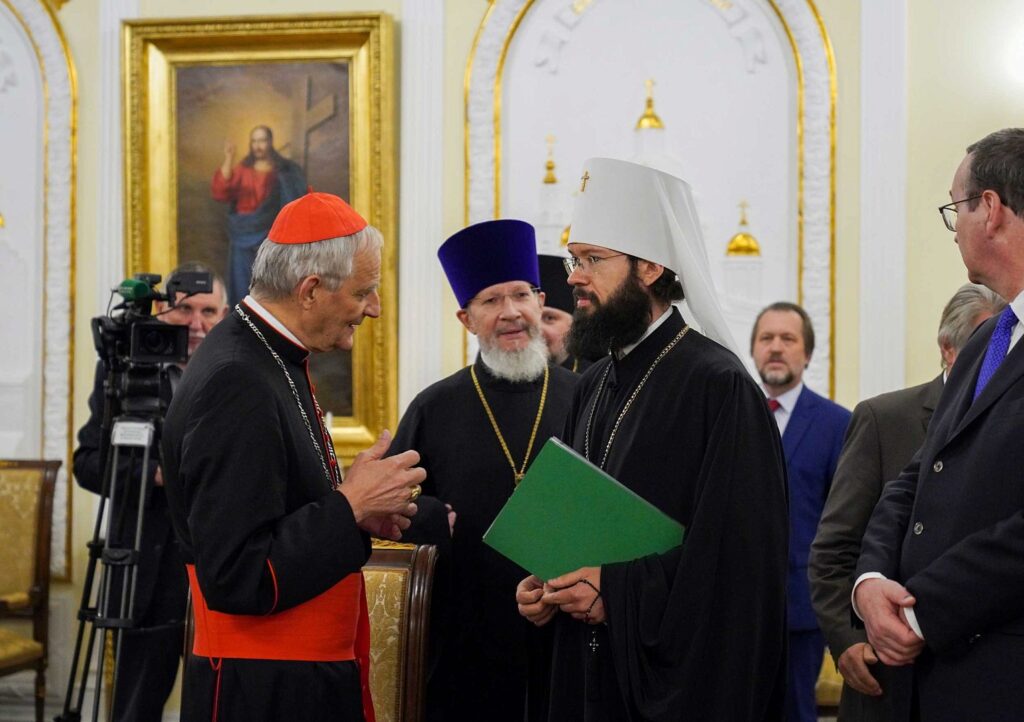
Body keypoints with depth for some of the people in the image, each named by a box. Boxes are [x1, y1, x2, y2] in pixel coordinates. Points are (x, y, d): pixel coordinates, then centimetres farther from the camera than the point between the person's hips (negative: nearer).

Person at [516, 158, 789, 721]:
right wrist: (545, 587, 1)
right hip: (589, 674, 7)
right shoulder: (592, 388, 11)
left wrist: (617, 591, -19)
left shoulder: (720, 387, -14)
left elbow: (741, 553, -20)